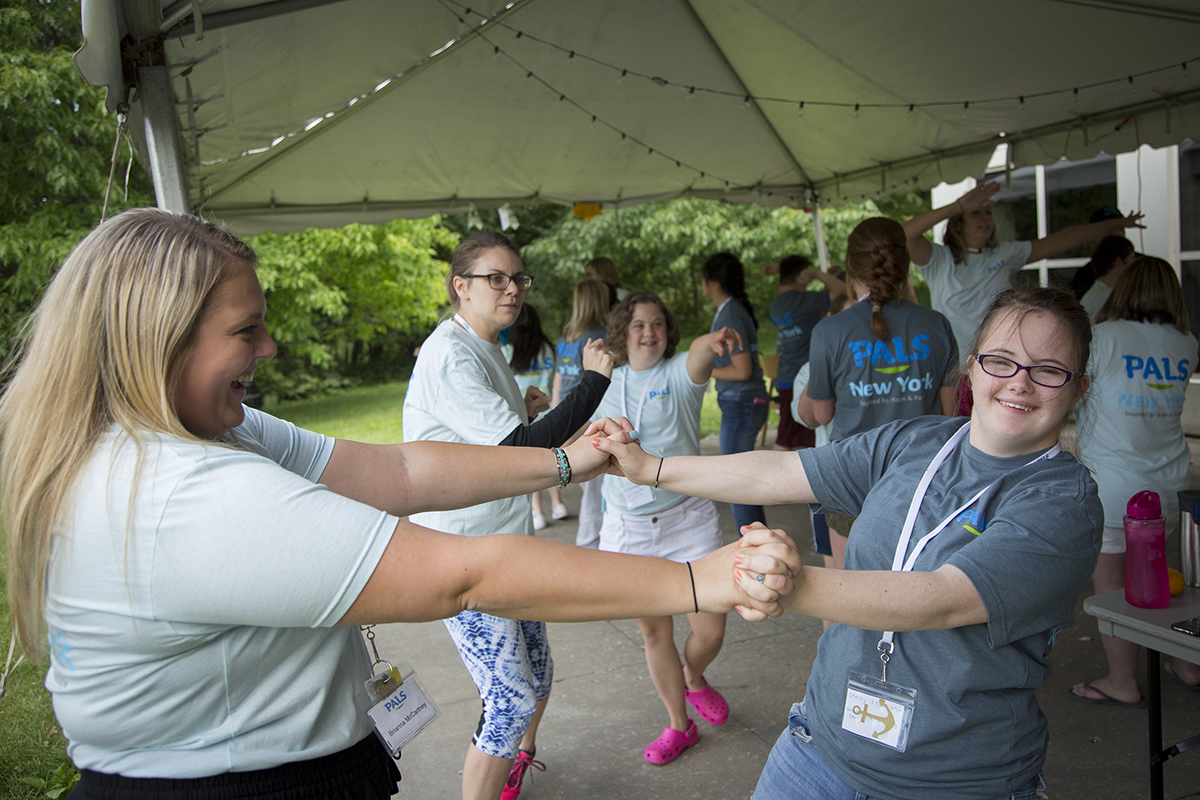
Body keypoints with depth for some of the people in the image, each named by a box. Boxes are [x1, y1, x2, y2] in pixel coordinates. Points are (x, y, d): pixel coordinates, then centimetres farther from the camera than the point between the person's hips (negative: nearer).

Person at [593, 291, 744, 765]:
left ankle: (694, 679, 37)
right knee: (654, 633, 11)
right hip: (628, 526, 3)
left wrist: (713, 342, -55)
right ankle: (679, 725, 33)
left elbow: (698, 354, -33)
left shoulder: (679, 373, -6)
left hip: (687, 517, -2)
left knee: (710, 630, 0)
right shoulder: (608, 384, 5)